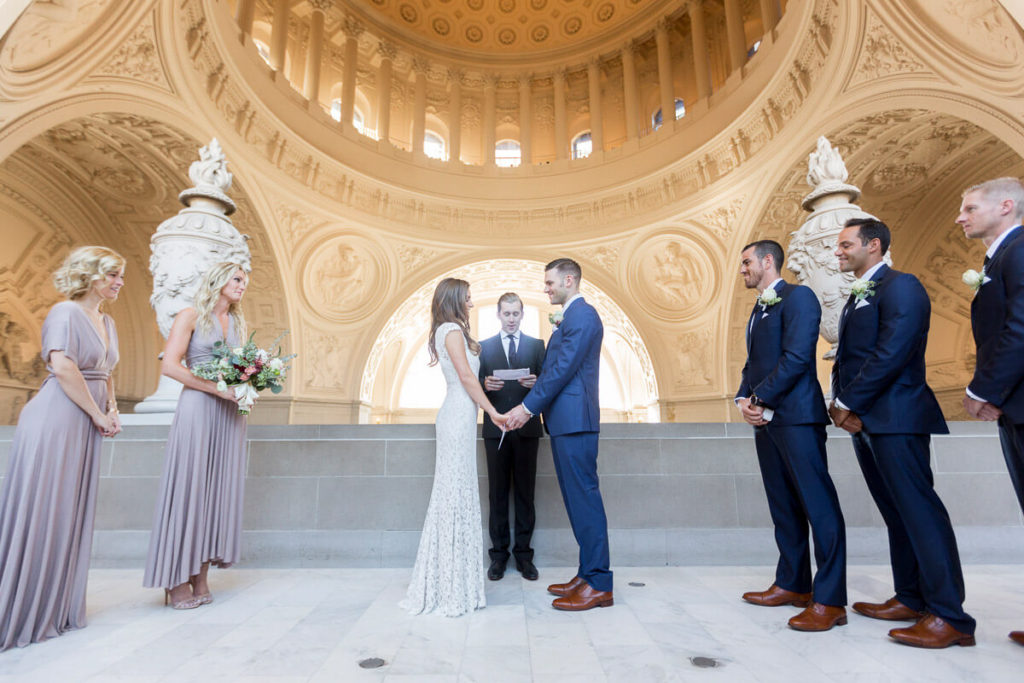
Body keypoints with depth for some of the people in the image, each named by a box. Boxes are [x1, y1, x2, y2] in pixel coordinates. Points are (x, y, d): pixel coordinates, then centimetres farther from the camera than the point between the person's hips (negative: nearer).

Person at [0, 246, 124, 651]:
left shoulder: (107, 322, 16)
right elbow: (63, 367, -20)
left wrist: (113, 409, 8)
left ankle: (56, 609, 25)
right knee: (40, 512, -1)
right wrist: (99, 415, -13)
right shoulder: (66, 313, -9)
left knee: (71, 514, 12)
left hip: (86, 426, 8)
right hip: (56, 419, -8)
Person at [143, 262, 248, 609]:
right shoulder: (191, 316, 2)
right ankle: (177, 581, 6)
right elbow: (169, 365, -7)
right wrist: (216, 387, -17)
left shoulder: (237, 323, 18)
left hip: (230, 412, 5)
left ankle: (200, 575, 12)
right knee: (188, 486, -3)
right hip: (197, 407, -5)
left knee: (217, 489, 4)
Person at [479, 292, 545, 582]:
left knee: (525, 492, 6)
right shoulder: (484, 347, 10)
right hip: (496, 428, 0)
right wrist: (485, 384, -15)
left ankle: (524, 554, 17)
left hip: (526, 428, 0)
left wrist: (536, 383, -17)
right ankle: (499, 554, 17)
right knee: (498, 492, 6)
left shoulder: (536, 345, 10)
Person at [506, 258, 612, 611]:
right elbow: (552, 370, 20)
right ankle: (588, 575, 23)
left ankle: (599, 584, 6)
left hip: (574, 421, -10)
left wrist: (527, 406, -15)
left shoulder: (582, 315, -10)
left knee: (584, 498, -4)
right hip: (564, 422, 10)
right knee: (577, 499, 13)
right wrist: (528, 408, 13)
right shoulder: (571, 317, 21)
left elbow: (563, 369, -18)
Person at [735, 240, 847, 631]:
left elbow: (797, 358, -16)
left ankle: (829, 600, 3)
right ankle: (792, 585, 23)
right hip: (765, 419, 9)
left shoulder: (797, 297, -6)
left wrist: (760, 400, -13)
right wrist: (744, 399, 2)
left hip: (796, 417, -9)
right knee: (783, 506, 13)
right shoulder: (759, 308, 22)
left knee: (818, 504, -3)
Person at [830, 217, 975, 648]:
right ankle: (911, 599, 23)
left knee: (919, 510, -5)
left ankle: (950, 616, 4)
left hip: (895, 419, -9)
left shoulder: (900, 286, -7)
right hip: (863, 420, 9)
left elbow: (892, 353, -18)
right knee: (896, 513, 13)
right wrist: (839, 404, 4)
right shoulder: (855, 298, 21)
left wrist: (847, 403, -14)